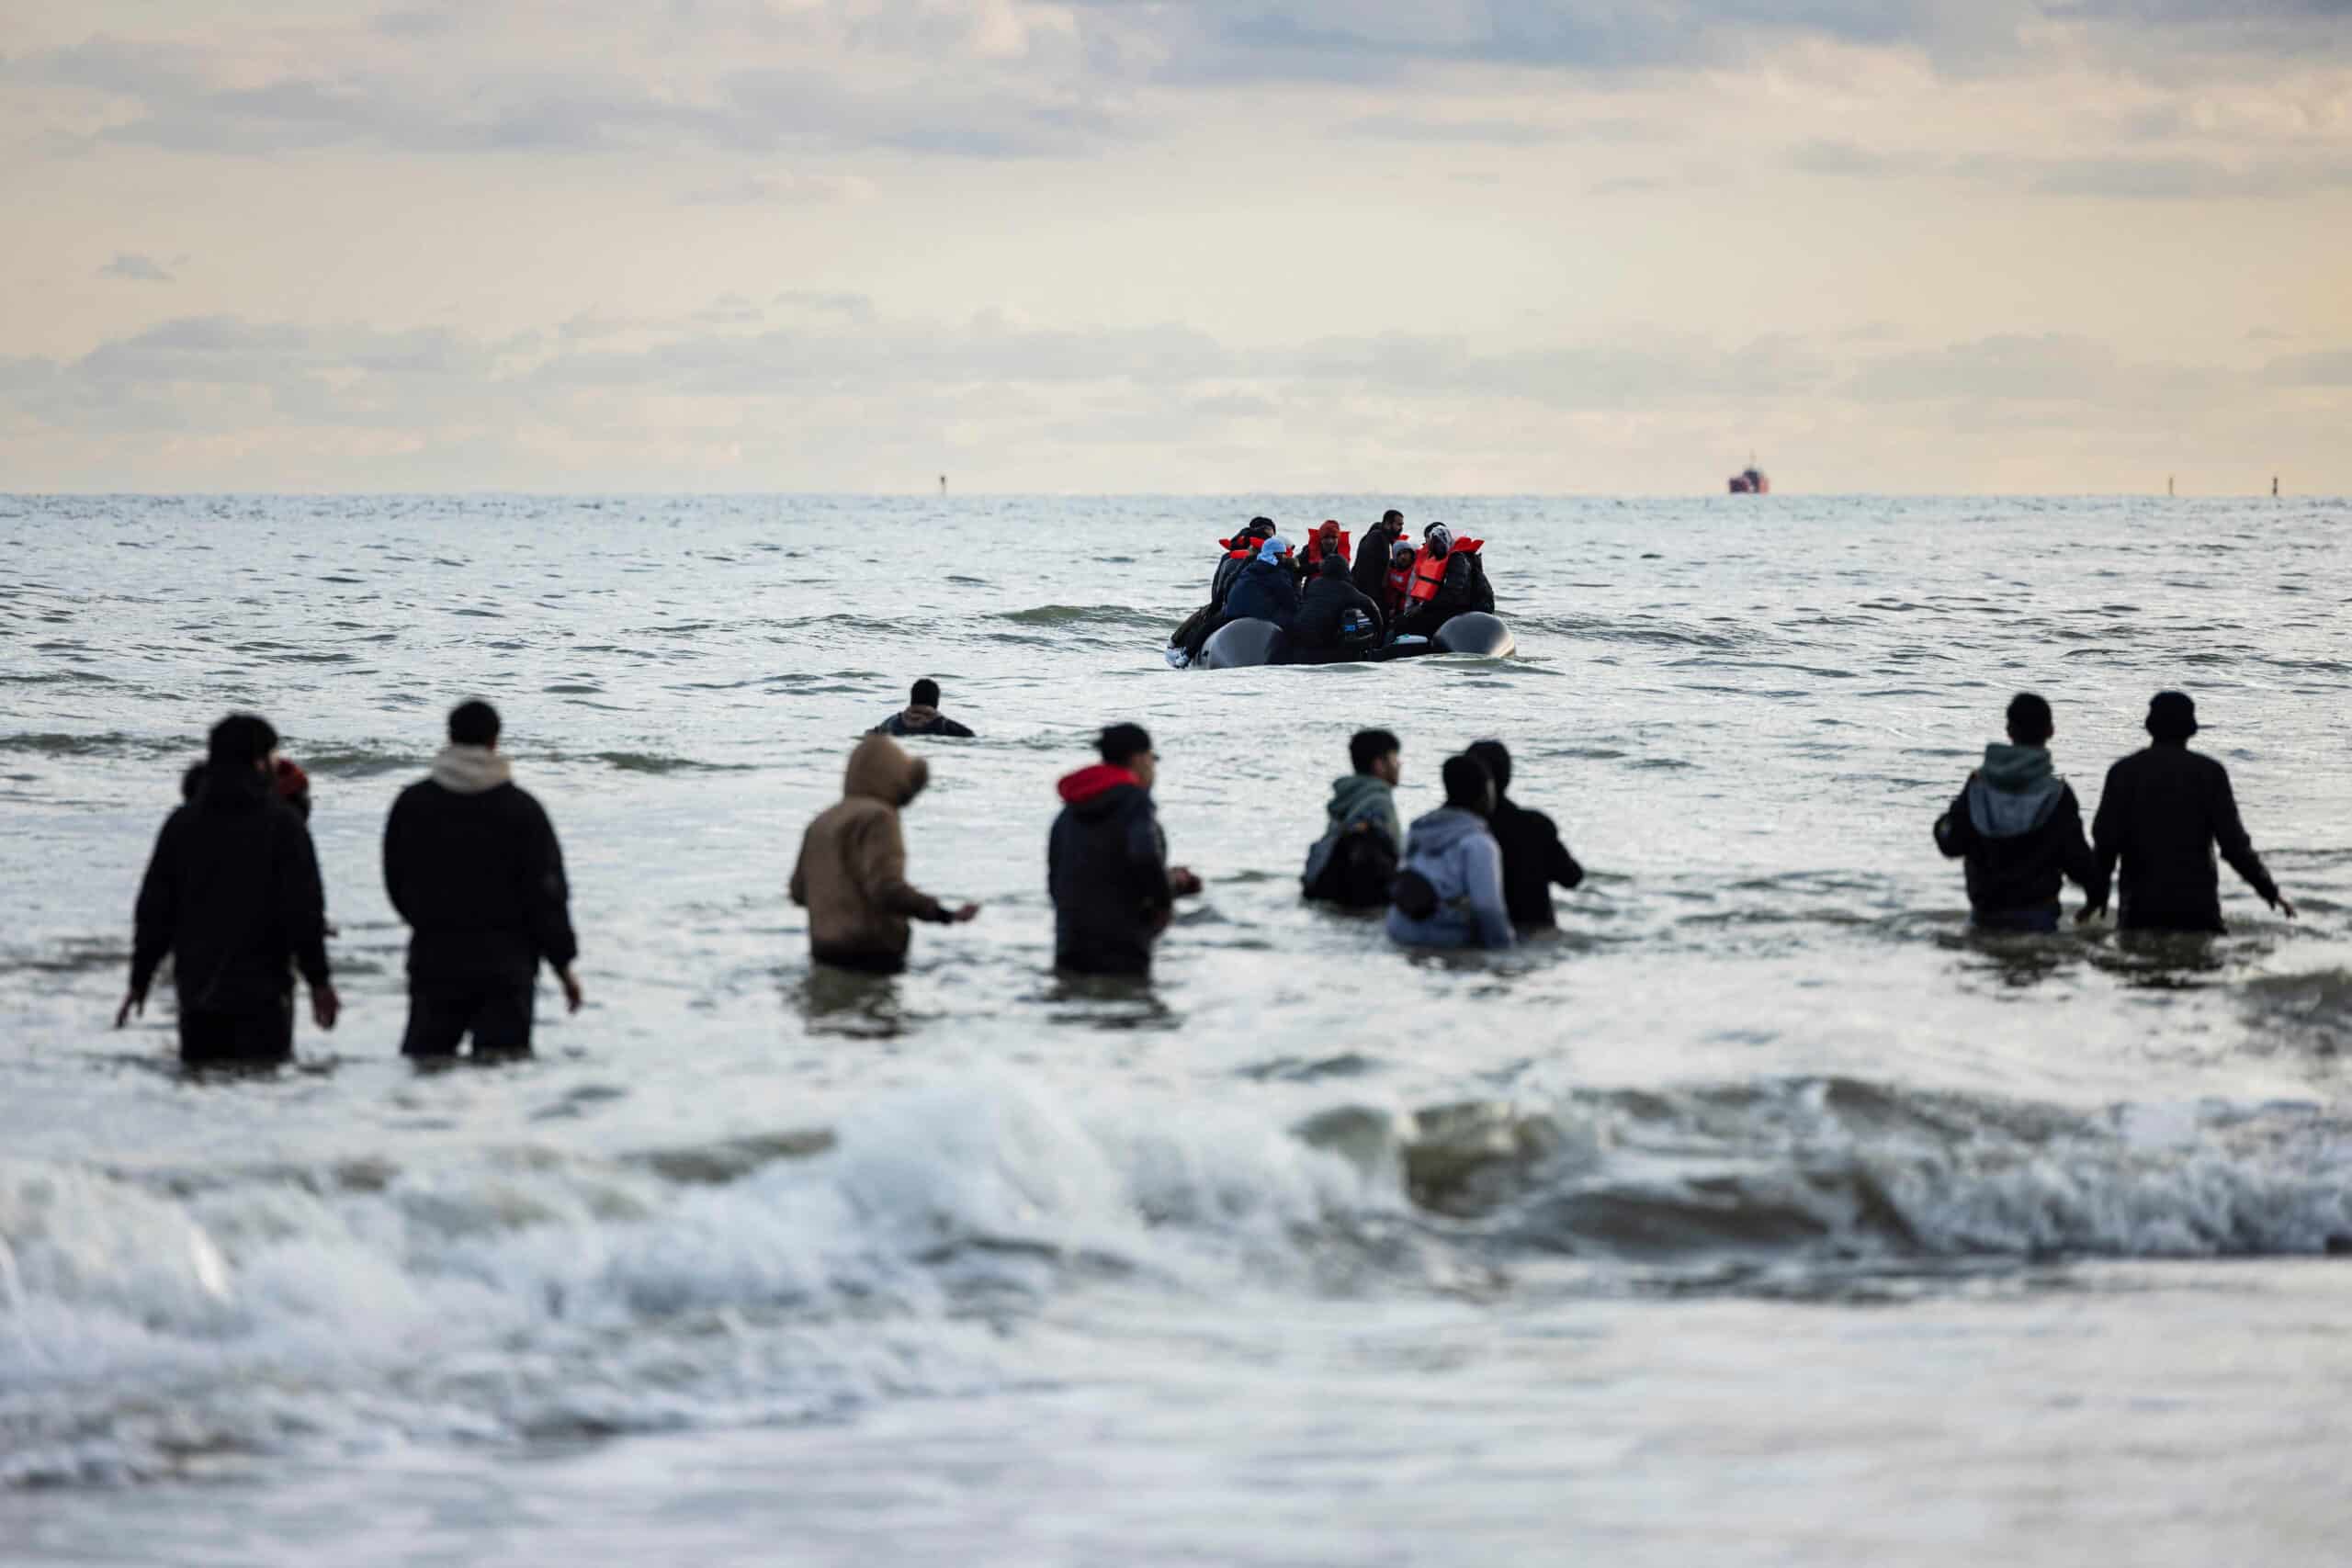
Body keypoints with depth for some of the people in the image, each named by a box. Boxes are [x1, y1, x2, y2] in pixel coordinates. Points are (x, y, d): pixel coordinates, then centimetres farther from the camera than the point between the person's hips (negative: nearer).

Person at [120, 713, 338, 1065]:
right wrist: (319, 979, -3)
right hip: (260, 991, -4)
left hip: (195, 987, 4)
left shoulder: (181, 824, 7)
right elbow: (303, 908, -9)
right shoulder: (281, 824, -6)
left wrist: (139, 980, 15)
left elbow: (154, 909, 8)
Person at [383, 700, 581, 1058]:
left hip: (433, 961, 2)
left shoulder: (412, 803, 1)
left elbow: (396, 882, 10)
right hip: (505, 963, -2)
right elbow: (546, 894, -6)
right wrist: (562, 963, 4)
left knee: (423, 1057, 8)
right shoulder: (522, 811, -8)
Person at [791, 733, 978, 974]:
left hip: (825, 953, 8)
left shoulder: (823, 822, 14)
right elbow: (887, 888, -21)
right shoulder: (877, 818, -11)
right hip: (872, 953, -8)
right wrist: (945, 915, -22)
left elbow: (799, 892, 18)